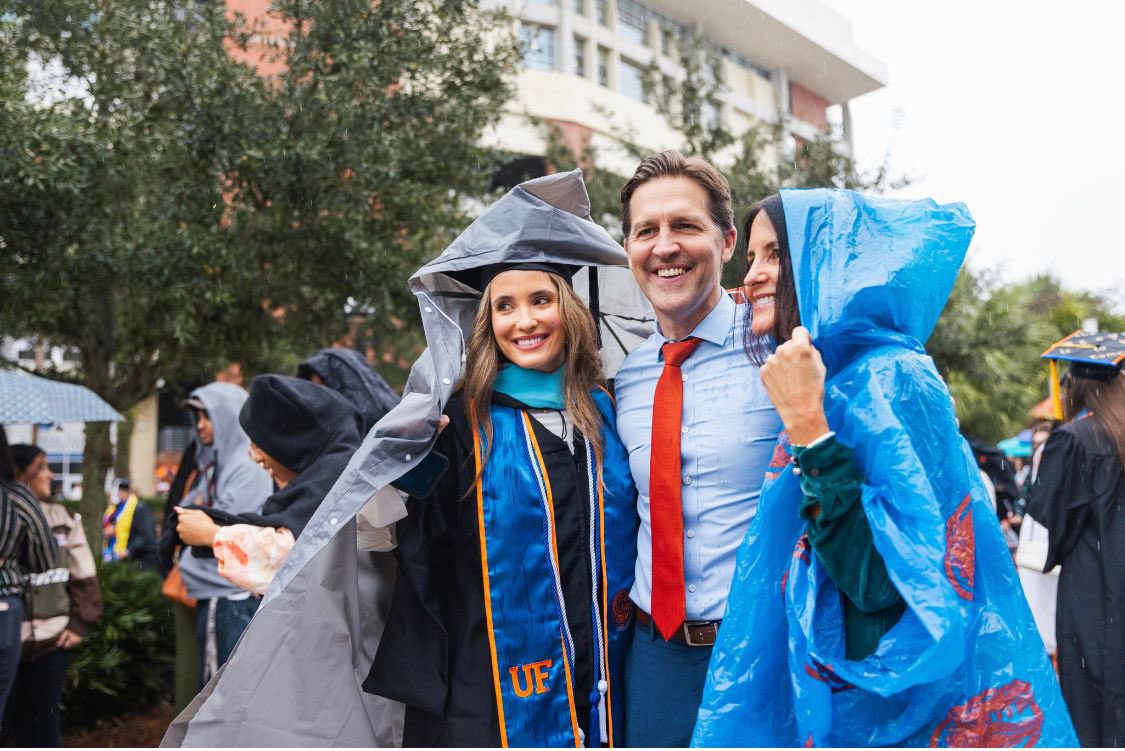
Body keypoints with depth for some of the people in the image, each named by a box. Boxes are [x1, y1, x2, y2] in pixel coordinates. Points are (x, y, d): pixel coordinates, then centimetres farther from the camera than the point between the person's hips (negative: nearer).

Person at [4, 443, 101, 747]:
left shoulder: (63, 517, 6)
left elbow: (84, 578, 8)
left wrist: (81, 624, 0)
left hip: (51, 640, 2)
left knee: (41, 723, 10)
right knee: (9, 721, 5)